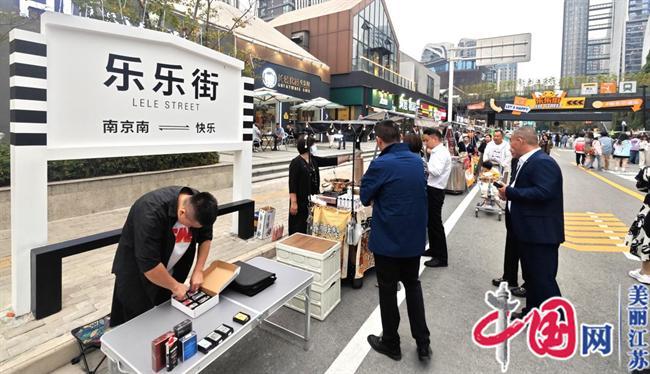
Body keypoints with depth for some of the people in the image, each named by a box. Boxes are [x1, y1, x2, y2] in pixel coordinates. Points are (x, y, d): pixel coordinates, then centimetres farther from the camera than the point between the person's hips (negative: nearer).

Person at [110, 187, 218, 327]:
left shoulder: (199, 205, -18)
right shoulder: (151, 212, -37)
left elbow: (206, 237, -1)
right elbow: (149, 264, -34)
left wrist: (198, 270, -8)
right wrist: (175, 286, -21)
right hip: (138, 271, -5)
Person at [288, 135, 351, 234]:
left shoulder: (313, 160, 8)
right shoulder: (296, 163, -15)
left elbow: (331, 161, 12)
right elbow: (292, 184, -17)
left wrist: (349, 157, 10)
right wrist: (293, 203, -20)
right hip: (300, 201, -8)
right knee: (299, 229, 1)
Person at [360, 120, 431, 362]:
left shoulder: (380, 164, -20)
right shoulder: (417, 160, 2)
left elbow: (365, 198, -9)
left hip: (388, 239, -6)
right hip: (415, 236, 6)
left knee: (388, 290, 11)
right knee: (413, 285, 21)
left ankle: (391, 344, 27)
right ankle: (423, 343, 27)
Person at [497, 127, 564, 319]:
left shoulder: (543, 162, -18)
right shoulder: (527, 161, 13)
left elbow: (543, 192, -30)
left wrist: (510, 192, -22)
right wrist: (509, 192, 1)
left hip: (541, 232, -10)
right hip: (528, 231, 10)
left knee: (544, 278, 0)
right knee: (531, 275, 20)